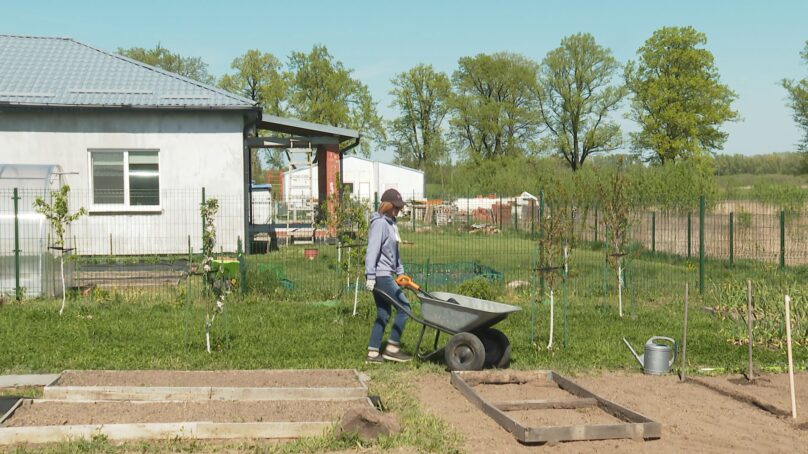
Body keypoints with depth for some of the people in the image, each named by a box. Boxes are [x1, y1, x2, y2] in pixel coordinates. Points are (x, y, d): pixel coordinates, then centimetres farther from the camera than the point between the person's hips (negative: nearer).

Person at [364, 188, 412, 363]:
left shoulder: (391, 223, 17)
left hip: (387, 275, 10)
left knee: (383, 314, 10)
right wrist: (370, 276, -23)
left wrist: (400, 272, 21)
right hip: (381, 275, -10)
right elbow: (372, 250, -19)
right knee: (404, 307, -7)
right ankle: (392, 348, -1)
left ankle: (373, 353, 13)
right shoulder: (379, 223, -13)